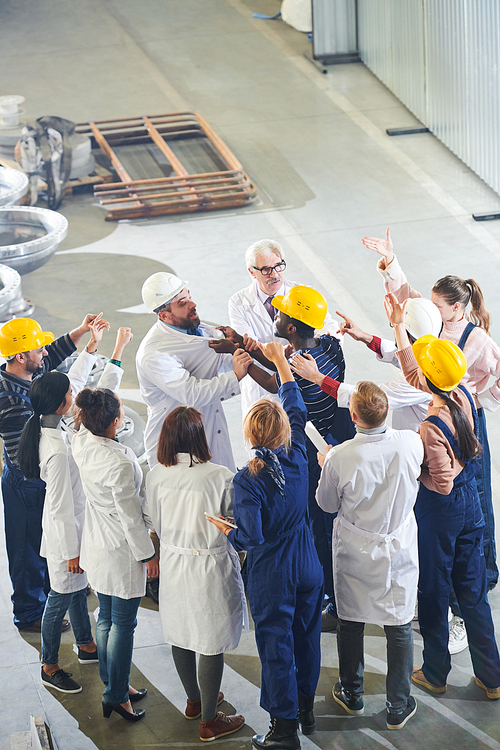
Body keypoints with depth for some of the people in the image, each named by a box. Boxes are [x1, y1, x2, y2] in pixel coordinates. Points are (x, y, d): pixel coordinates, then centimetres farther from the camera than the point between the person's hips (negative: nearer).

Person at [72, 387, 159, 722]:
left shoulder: (82, 444, -10)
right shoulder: (120, 463, -31)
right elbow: (130, 515, -23)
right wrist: (148, 554, -10)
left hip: (97, 546, 8)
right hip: (122, 552, -8)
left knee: (106, 619, 21)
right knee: (124, 624, 6)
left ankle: (115, 684, 35)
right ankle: (116, 695, 15)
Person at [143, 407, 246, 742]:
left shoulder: (157, 475, -11)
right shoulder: (221, 477, -23)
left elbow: (155, 521, 4)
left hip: (173, 563, 5)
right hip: (212, 567, -5)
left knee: (182, 635, 22)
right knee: (212, 644, 9)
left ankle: (195, 701, 43)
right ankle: (209, 720, 20)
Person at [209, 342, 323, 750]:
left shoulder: (248, 480, -24)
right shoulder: (297, 457, -11)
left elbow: (251, 537, -25)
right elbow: (298, 410, 6)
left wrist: (226, 530, -4)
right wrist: (281, 362, 14)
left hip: (272, 577, -5)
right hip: (308, 569, 5)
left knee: (276, 647, 7)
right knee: (306, 636, 21)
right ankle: (306, 707, 39)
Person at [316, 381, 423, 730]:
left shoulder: (340, 458, -26)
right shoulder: (412, 443, -20)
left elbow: (327, 503, -6)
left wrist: (325, 465, 11)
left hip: (355, 554, -1)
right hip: (399, 551, 1)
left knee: (351, 624, 19)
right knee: (400, 627, 13)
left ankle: (352, 695, 36)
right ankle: (399, 707, 23)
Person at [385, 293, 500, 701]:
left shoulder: (433, 426, -29)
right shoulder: (463, 395, -7)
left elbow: (441, 482, -24)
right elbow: (414, 375, 8)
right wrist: (399, 326, 7)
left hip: (439, 510, -7)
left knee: (434, 591, 12)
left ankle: (435, 672, 28)